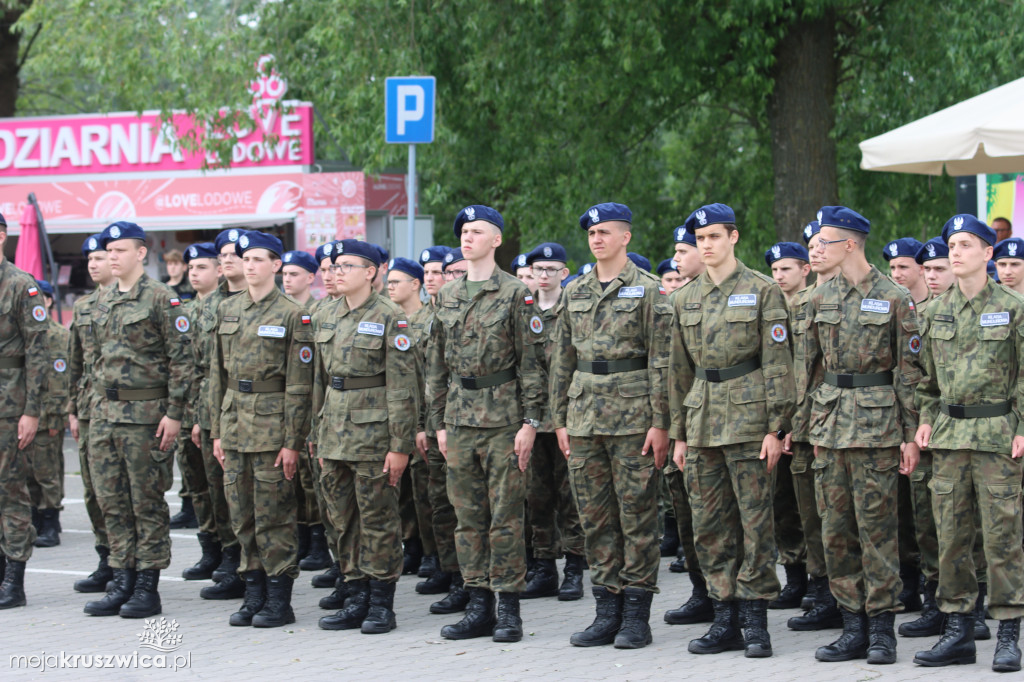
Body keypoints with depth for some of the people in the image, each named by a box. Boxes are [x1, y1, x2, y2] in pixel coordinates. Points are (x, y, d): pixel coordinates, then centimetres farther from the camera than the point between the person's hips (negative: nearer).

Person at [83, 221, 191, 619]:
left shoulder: (162, 299, -7)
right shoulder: (103, 302, 14)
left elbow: (181, 359, -11)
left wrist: (174, 413, -15)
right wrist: (98, 405, 17)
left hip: (146, 415, -7)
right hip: (106, 414, 7)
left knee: (148, 502, -1)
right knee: (112, 502, 7)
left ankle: (148, 588, 4)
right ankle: (122, 582, 14)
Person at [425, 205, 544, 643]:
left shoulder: (515, 294, -3)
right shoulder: (446, 296, 12)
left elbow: (530, 362, -6)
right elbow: (437, 365, 15)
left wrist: (529, 422, -11)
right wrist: (439, 423, 11)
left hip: (503, 419, -5)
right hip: (460, 419, 5)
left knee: (505, 516, -2)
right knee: (468, 516, 7)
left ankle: (509, 609, 3)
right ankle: (479, 607, 13)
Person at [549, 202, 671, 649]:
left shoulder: (648, 290, -2)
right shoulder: (574, 293, 13)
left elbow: (661, 361, -6)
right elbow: (562, 360, 16)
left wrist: (660, 423, -12)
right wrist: (560, 420, 11)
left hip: (633, 416, -5)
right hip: (584, 418, 5)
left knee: (637, 515, -2)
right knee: (595, 516, 6)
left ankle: (636, 616, 4)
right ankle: (607, 611, 13)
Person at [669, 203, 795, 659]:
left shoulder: (762, 292, -2)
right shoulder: (685, 300, 14)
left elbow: (777, 364, -5)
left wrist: (776, 428, -11)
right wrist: (679, 434, 14)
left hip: (748, 419, -5)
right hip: (701, 424, 5)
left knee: (755, 522, -3)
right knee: (709, 526, 6)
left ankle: (755, 621, 3)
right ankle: (725, 621, 13)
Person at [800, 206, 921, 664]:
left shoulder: (894, 299, -4)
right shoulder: (820, 299, 11)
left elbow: (909, 370, -4)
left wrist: (910, 434, -7)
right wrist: (808, 422, 11)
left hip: (877, 426, -5)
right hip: (829, 427, 5)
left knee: (876, 527, -3)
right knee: (836, 528, 5)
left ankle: (881, 630, 3)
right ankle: (854, 627, 12)